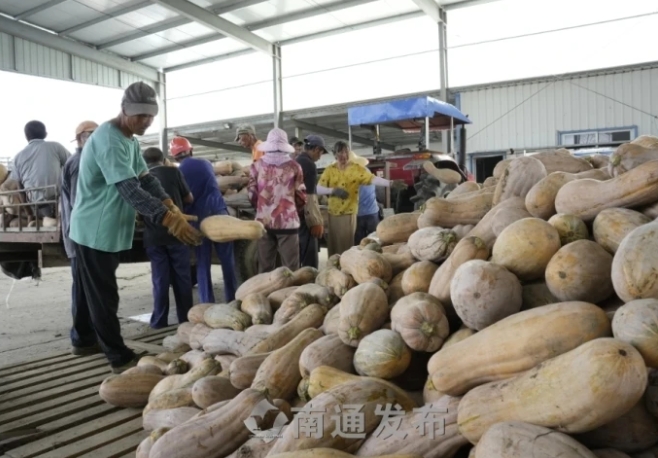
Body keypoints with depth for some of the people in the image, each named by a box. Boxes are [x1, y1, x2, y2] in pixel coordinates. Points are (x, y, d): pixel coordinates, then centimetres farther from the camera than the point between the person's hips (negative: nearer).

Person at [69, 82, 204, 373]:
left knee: (94, 290, 20)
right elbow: (130, 190, -33)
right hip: (96, 230, -10)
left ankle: (85, 339, 36)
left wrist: (171, 207, -12)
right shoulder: (108, 140, -24)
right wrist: (170, 220, -39)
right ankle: (119, 357, 5)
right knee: (103, 295, -2)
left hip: (106, 229, 10)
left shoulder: (131, 140, 9)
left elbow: (146, 179, 5)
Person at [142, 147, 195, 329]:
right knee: (182, 277, 7)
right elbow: (189, 199, 8)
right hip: (176, 232, -1)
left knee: (160, 279, 7)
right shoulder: (173, 172, 0)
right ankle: (185, 318, 13)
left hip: (153, 236, 2)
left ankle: (159, 321, 8)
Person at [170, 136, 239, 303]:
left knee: (202, 264, 6)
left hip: (198, 218, -2)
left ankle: (207, 304, 6)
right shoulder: (205, 163, 13)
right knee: (227, 260, 8)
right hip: (219, 212, 2)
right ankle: (232, 300, 13)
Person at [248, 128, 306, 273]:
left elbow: (252, 193, 6)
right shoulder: (294, 166, -3)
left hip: (263, 220, 3)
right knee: (290, 268, 3)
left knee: (265, 267, 11)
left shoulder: (257, 166, 2)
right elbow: (300, 195, 3)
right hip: (288, 221, -2)